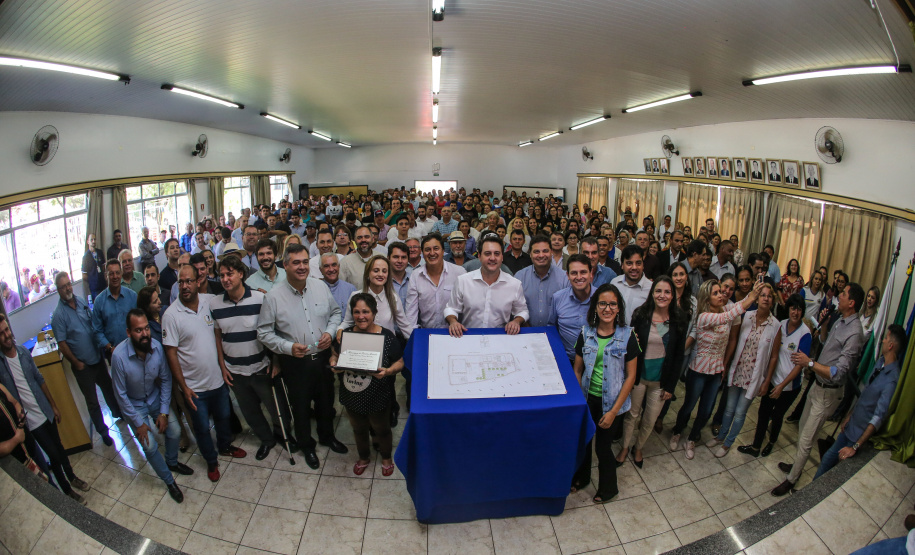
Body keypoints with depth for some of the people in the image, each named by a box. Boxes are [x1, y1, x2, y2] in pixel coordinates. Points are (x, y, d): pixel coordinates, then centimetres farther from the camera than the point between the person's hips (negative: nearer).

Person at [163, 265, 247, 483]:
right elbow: (171, 353, -13)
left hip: (218, 379, 4)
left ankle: (225, 446, 48)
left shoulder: (209, 301, -7)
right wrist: (184, 387, -12)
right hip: (194, 386, -3)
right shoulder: (171, 315, -16)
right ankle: (211, 461, 37)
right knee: (202, 427, 14)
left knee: (224, 417, 23)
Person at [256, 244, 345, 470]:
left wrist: (330, 332, -11)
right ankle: (306, 445, 42)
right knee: (301, 406, 16)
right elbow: (264, 332, -8)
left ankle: (327, 436, 49)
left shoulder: (320, 286, -6)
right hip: (295, 362, -3)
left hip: (323, 356, 3)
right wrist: (288, 347, -21)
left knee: (326, 400, 22)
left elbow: (336, 312, 7)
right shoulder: (274, 296, -14)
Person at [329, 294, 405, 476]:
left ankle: (386, 458, 51)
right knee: (359, 429, 26)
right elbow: (335, 354, 6)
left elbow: (400, 363, -9)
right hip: (352, 395, 3)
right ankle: (364, 457, 55)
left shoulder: (386, 336, -17)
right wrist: (334, 363, -15)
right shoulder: (346, 333, -8)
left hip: (378, 397, -3)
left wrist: (388, 371, -28)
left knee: (381, 429, 21)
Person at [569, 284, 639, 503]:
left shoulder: (627, 335, -13)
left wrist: (613, 411, -11)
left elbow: (631, 376, -10)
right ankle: (581, 477, 47)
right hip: (588, 397, 3)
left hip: (611, 402, -2)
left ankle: (608, 488, 40)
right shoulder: (586, 333, -6)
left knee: (603, 446, 11)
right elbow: (577, 370, 0)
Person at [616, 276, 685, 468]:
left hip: (661, 380, 1)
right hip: (639, 375, -1)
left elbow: (678, 356, -2)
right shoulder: (640, 315, -10)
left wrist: (671, 386, -1)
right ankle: (625, 447, 37)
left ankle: (638, 448, 40)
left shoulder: (679, 321, -7)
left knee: (650, 419, 14)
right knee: (632, 414, 14)